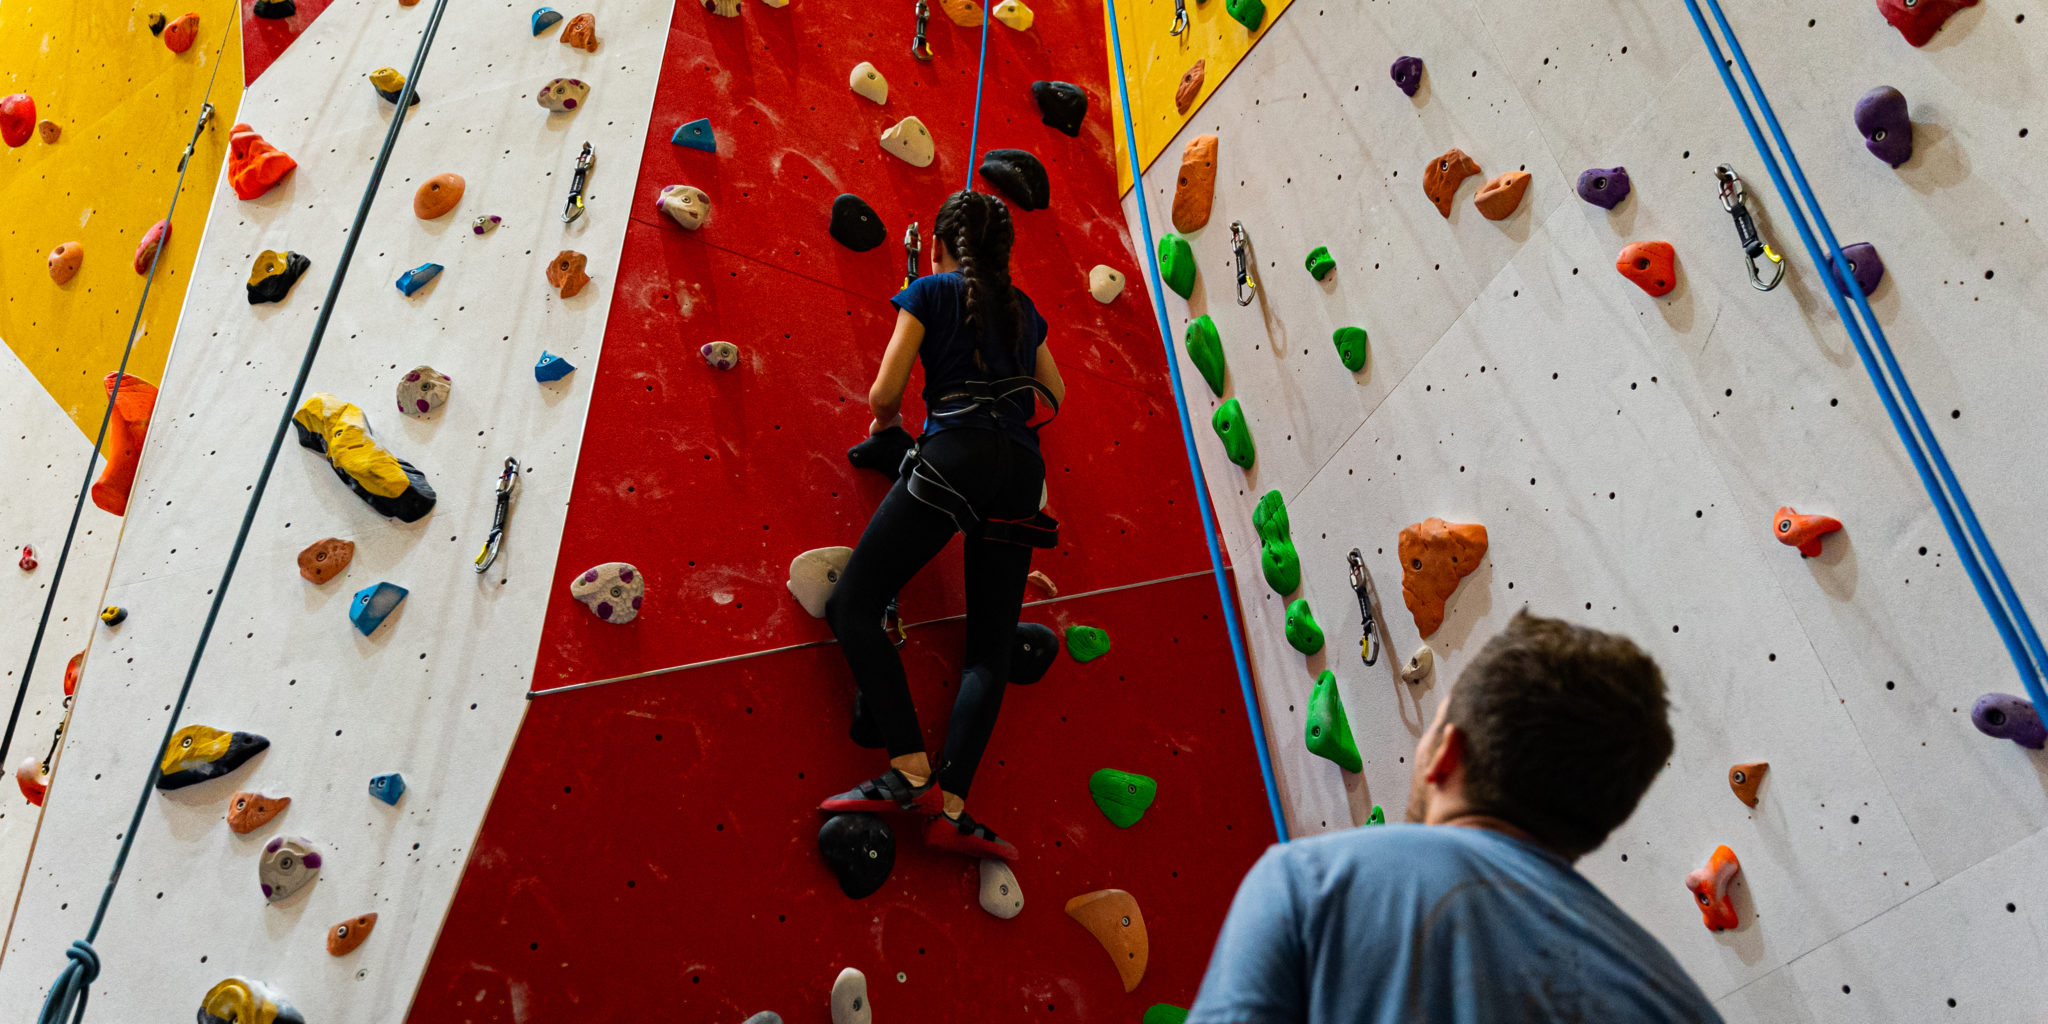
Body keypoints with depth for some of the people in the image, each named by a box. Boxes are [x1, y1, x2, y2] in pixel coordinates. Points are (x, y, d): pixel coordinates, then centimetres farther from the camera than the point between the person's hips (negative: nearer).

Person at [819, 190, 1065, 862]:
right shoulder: (1022, 309, 23)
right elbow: (1054, 394, 32)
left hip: (954, 456, -6)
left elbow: (884, 393, 0)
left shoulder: (930, 292, 7)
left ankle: (911, 771, -15)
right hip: (1022, 471, 6)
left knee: (854, 606, -2)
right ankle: (951, 807, -10)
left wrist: (886, 421, 22)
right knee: (990, 649, 3)